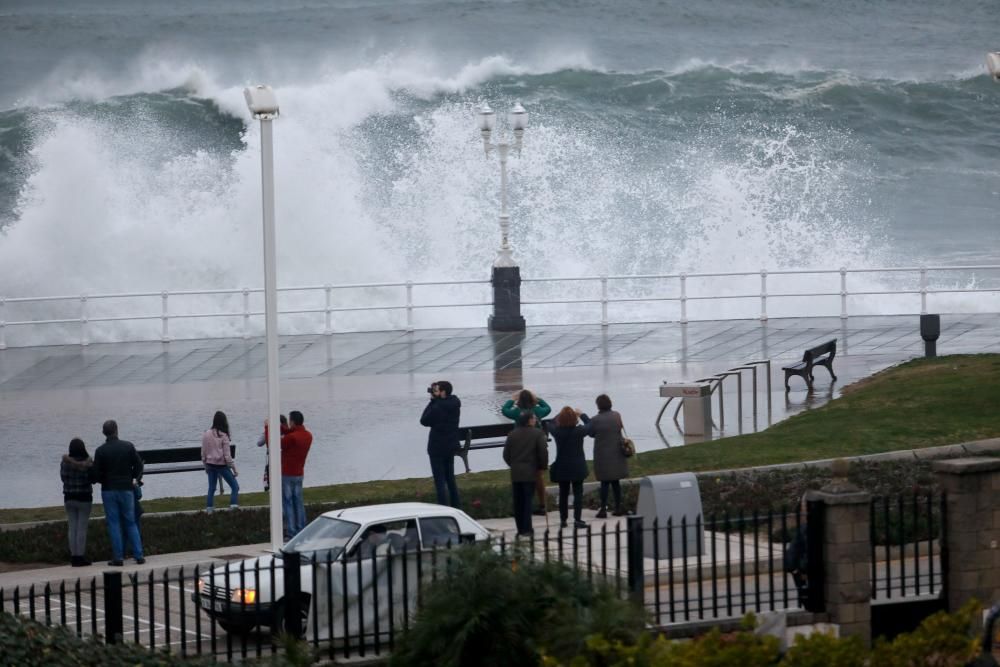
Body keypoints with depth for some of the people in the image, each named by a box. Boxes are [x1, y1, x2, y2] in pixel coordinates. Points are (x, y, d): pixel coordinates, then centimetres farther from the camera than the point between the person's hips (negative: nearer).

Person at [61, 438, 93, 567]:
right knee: (82, 528, 1)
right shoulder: (88, 462, -13)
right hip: (84, 498, -3)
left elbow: (63, 477, 5)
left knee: (72, 528, 9)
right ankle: (80, 557, 0)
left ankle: (74, 557, 10)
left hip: (69, 498, 3)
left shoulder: (64, 463, -5)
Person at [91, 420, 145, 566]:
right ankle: (138, 555, 4)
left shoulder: (100, 451, -7)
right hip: (126, 488, 1)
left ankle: (117, 557, -1)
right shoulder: (128, 446, -3)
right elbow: (138, 465, 0)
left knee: (113, 524, 2)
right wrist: (136, 479, 15)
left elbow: (96, 474, -7)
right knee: (131, 523, 9)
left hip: (108, 490, -1)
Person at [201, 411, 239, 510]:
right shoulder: (223, 436, -14)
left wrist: (206, 466, 18)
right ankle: (234, 507, -7)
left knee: (211, 489, 14)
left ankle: (209, 510, 12)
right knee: (235, 486, 4)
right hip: (222, 465, -5)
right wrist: (234, 468, -3)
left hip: (210, 465, 5)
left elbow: (203, 453, 5)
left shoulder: (206, 435, -2)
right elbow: (227, 455, -12)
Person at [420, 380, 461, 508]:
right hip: (451, 446, 8)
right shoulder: (454, 405, 1)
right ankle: (455, 507, 26)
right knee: (450, 478, 19)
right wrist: (435, 400, 0)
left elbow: (424, 421, -10)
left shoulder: (437, 408, -24)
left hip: (437, 448, -8)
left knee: (440, 481, -3)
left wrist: (432, 400, -10)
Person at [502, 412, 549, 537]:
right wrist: (543, 466, 4)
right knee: (527, 500, -1)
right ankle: (526, 528, -5)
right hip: (530, 472, -3)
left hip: (515, 472, 3)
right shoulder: (537, 433, -6)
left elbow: (506, 454, 6)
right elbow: (543, 452, -10)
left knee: (518, 502, 8)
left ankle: (520, 528, 9)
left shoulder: (513, 434, 6)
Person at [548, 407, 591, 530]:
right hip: (577, 467, -2)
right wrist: (582, 415, 12)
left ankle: (563, 519, 18)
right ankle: (577, 520, -5)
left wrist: (561, 414, 11)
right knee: (578, 493, 2)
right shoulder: (579, 431, -16)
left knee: (563, 494, 13)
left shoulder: (556, 431, -11)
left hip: (561, 468, 2)